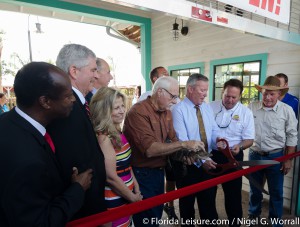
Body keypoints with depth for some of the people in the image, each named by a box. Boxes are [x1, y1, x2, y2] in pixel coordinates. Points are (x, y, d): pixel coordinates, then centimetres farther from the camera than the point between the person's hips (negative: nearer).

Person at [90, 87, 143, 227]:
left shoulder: (117, 132, 2)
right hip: (115, 199, -8)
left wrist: (136, 188, 8)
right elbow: (111, 177, -23)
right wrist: (132, 197, -10)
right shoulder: (103, 137, -24)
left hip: (126, 195, 8)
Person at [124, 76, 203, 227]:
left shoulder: (167, 112, 4)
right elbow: (150, 149, -31)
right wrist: (184, 144, -28)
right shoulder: (139, 112, -23)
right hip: (142, 175, -8)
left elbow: (172, 140, 9)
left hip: (159, 172, 8)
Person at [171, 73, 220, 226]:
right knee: (187, 202, 17)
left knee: (209, 201, 22)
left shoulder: (207, 107, 6)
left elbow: (214, 130, 6)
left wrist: (218, 139, -17)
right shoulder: (178, 109, -17)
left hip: (208, 162, 6)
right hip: (188, 164, -5)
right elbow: (182, 142, -23)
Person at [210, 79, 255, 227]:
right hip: (210, 154, 2)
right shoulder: (211, 107, -3)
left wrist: (239, 146, -24)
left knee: (233, 192, 9)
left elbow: (249, 140, -5)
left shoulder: (246, 112, -5)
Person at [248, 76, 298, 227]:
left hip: (276, 157, -1)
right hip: (254, 155, 2)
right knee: (254, 189, 19)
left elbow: (291, 137, -2)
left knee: (276, 192, 14)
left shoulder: (286, 110, -7)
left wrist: (288, 160, -2)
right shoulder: (252, 108, -4)